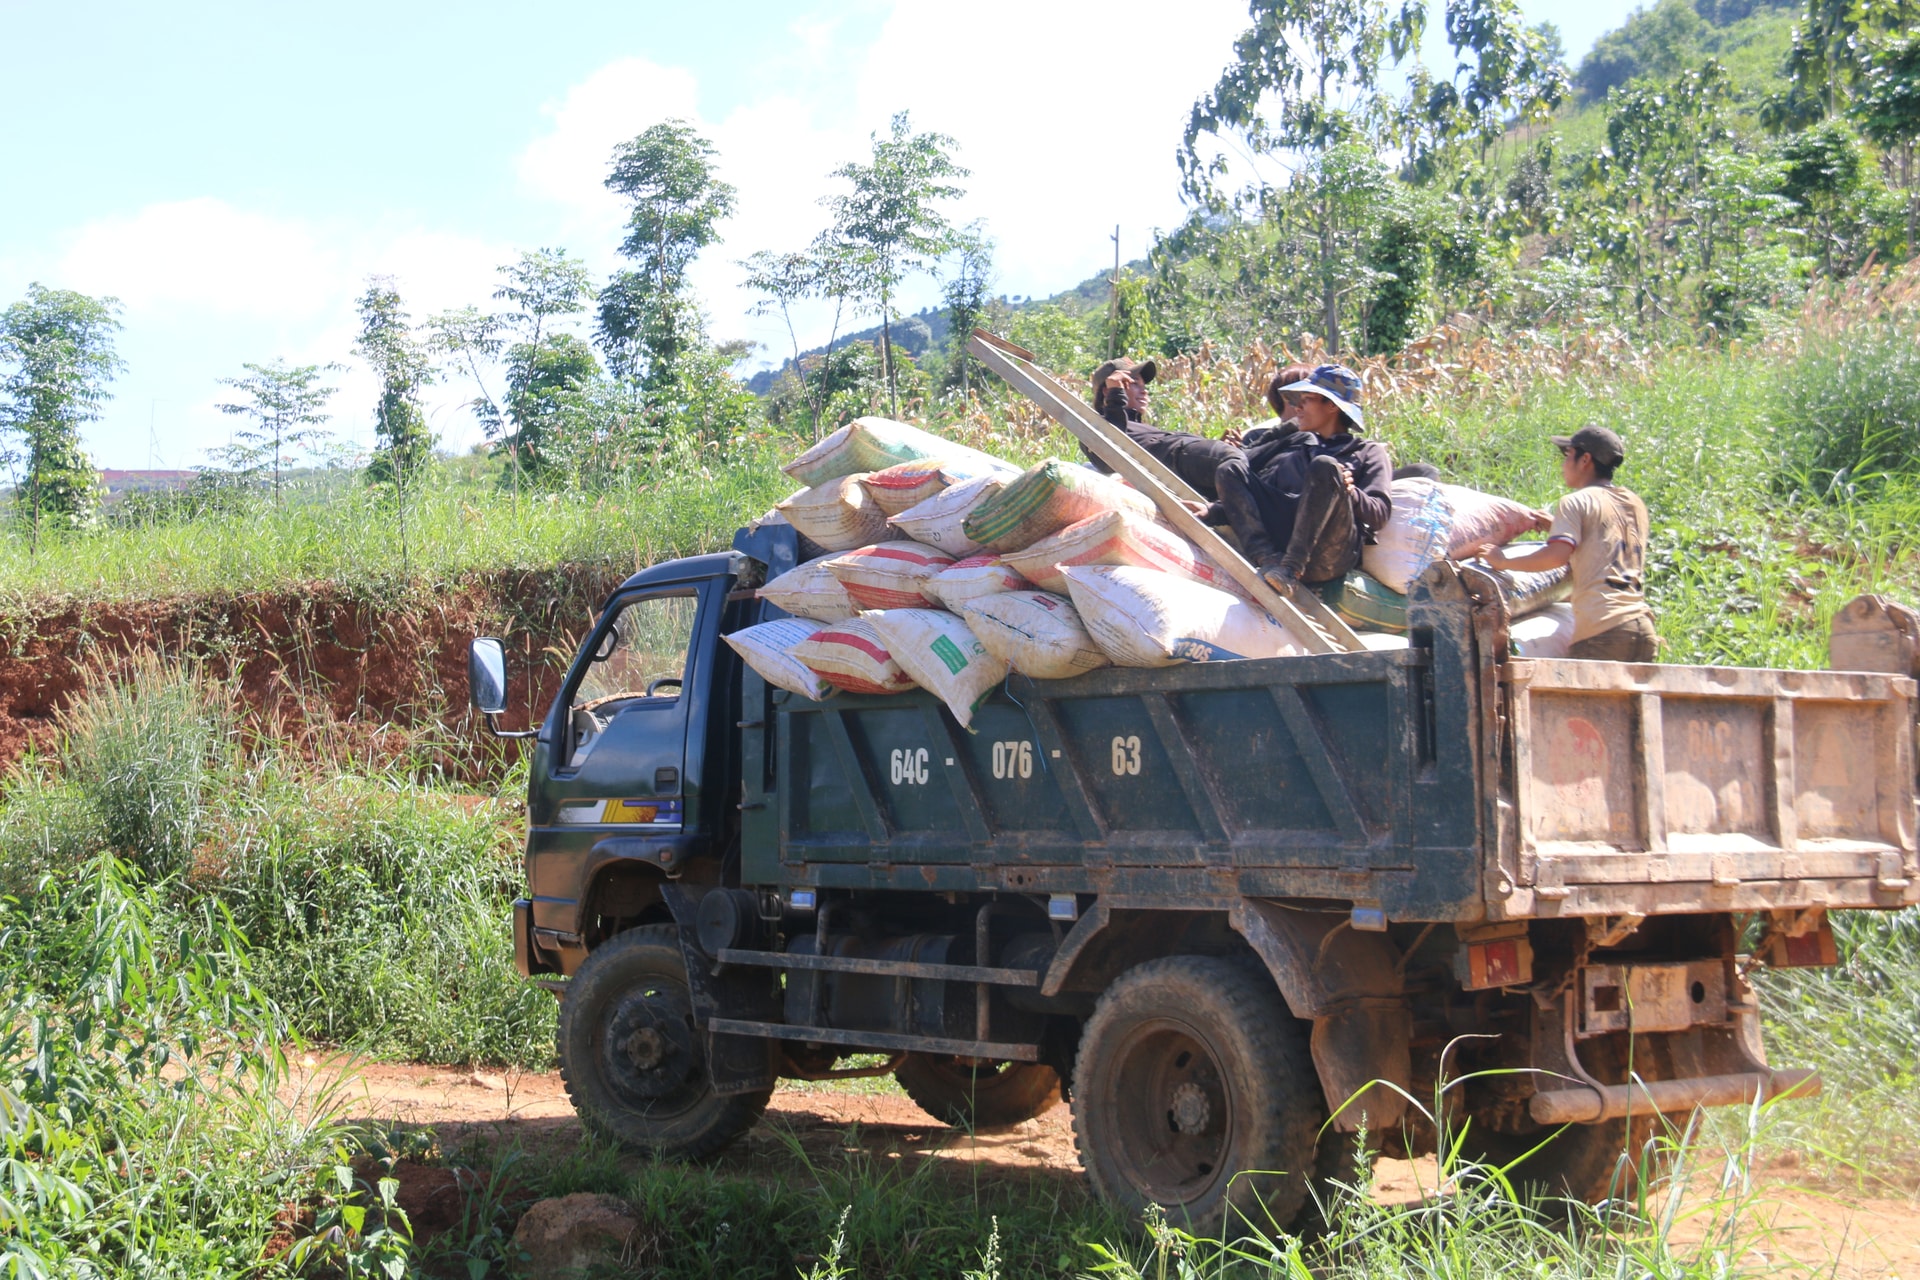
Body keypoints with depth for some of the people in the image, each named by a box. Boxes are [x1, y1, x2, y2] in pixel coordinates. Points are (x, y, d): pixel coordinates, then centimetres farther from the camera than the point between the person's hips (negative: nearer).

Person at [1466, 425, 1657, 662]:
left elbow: (1557, 555, -16)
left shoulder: (1575, 503, -1)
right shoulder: (1635, 504, 20)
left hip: (1603, 629, -7)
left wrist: (1503, 561, -5)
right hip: (1644, 627, 7)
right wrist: (1557, 526, 31)